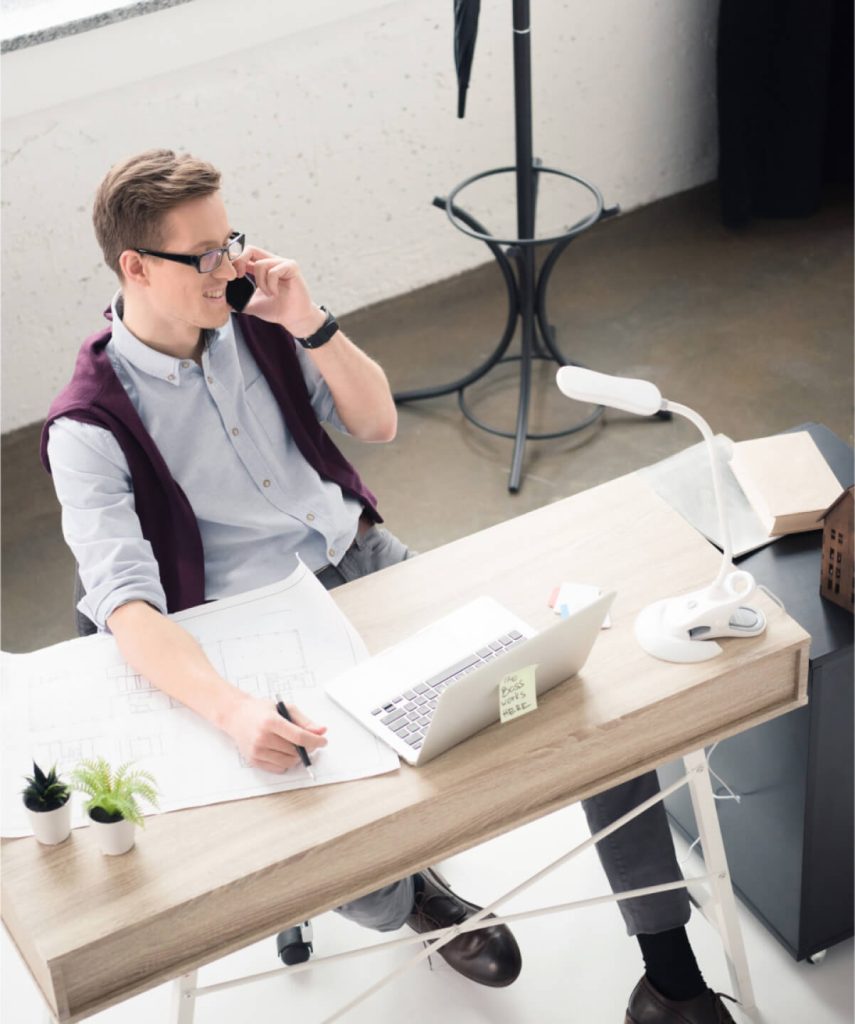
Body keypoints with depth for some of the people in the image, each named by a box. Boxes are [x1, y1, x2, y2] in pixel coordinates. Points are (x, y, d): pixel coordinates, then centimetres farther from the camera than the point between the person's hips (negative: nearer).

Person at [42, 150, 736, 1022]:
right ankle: (412, 898, 12)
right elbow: (128, 609, -25)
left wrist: (309, 323, -9)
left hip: (364, 559, 5)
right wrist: (231, 710, -43)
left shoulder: (250, 317, 4)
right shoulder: (89, 425, -13)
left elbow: (378, 424, 9)